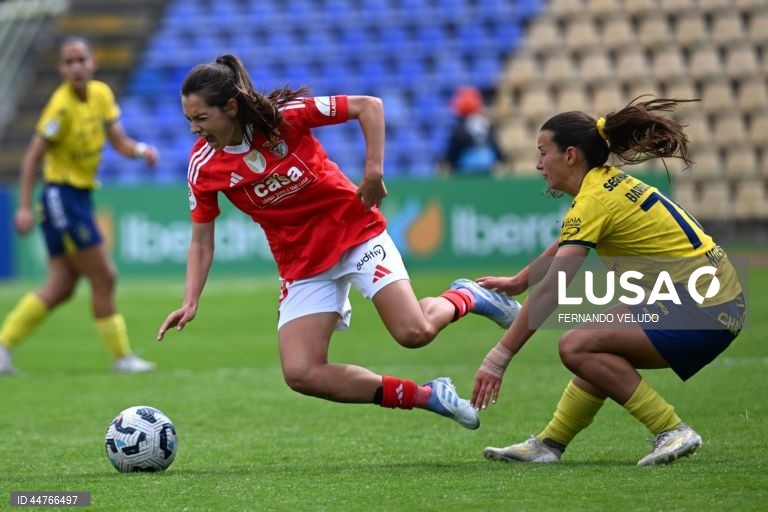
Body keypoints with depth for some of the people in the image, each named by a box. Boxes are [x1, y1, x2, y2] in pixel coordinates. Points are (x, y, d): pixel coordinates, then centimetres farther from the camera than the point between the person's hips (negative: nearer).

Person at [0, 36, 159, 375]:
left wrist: (140, 149, -14)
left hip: (79, 197, 8)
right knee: (104, 277, -4)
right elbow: (32, 156, -15)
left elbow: (119, 141, 8)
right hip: (61, 196, -8)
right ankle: (122, 356, 6)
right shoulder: (62, 105, -18)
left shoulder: (101, 94, 4)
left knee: (61, 288, 8)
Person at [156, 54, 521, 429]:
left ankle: (465, 297, 15)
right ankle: (428, 397, 0)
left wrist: (373, 173, -18)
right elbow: (201, 241, 2)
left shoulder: (283, 115, -19)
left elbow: (369, 106, -12)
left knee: (414, 333, -21)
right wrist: (190, 302, -10)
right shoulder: (203, 166, -9)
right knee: (300, 374, -14)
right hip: (301, 266, 4)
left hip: (355, 230, -4)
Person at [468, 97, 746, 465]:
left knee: (577, 346, -15)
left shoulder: (595, 200, -14)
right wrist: (517, 282, 44)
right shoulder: (610, 183, 13)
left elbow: (549, 292, -18)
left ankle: (673, 432, -11)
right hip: (719, 302, 10)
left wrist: (499, 357, -16)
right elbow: (563, 247, 32)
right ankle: (549, 444, 24)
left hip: (703, 311, -10)